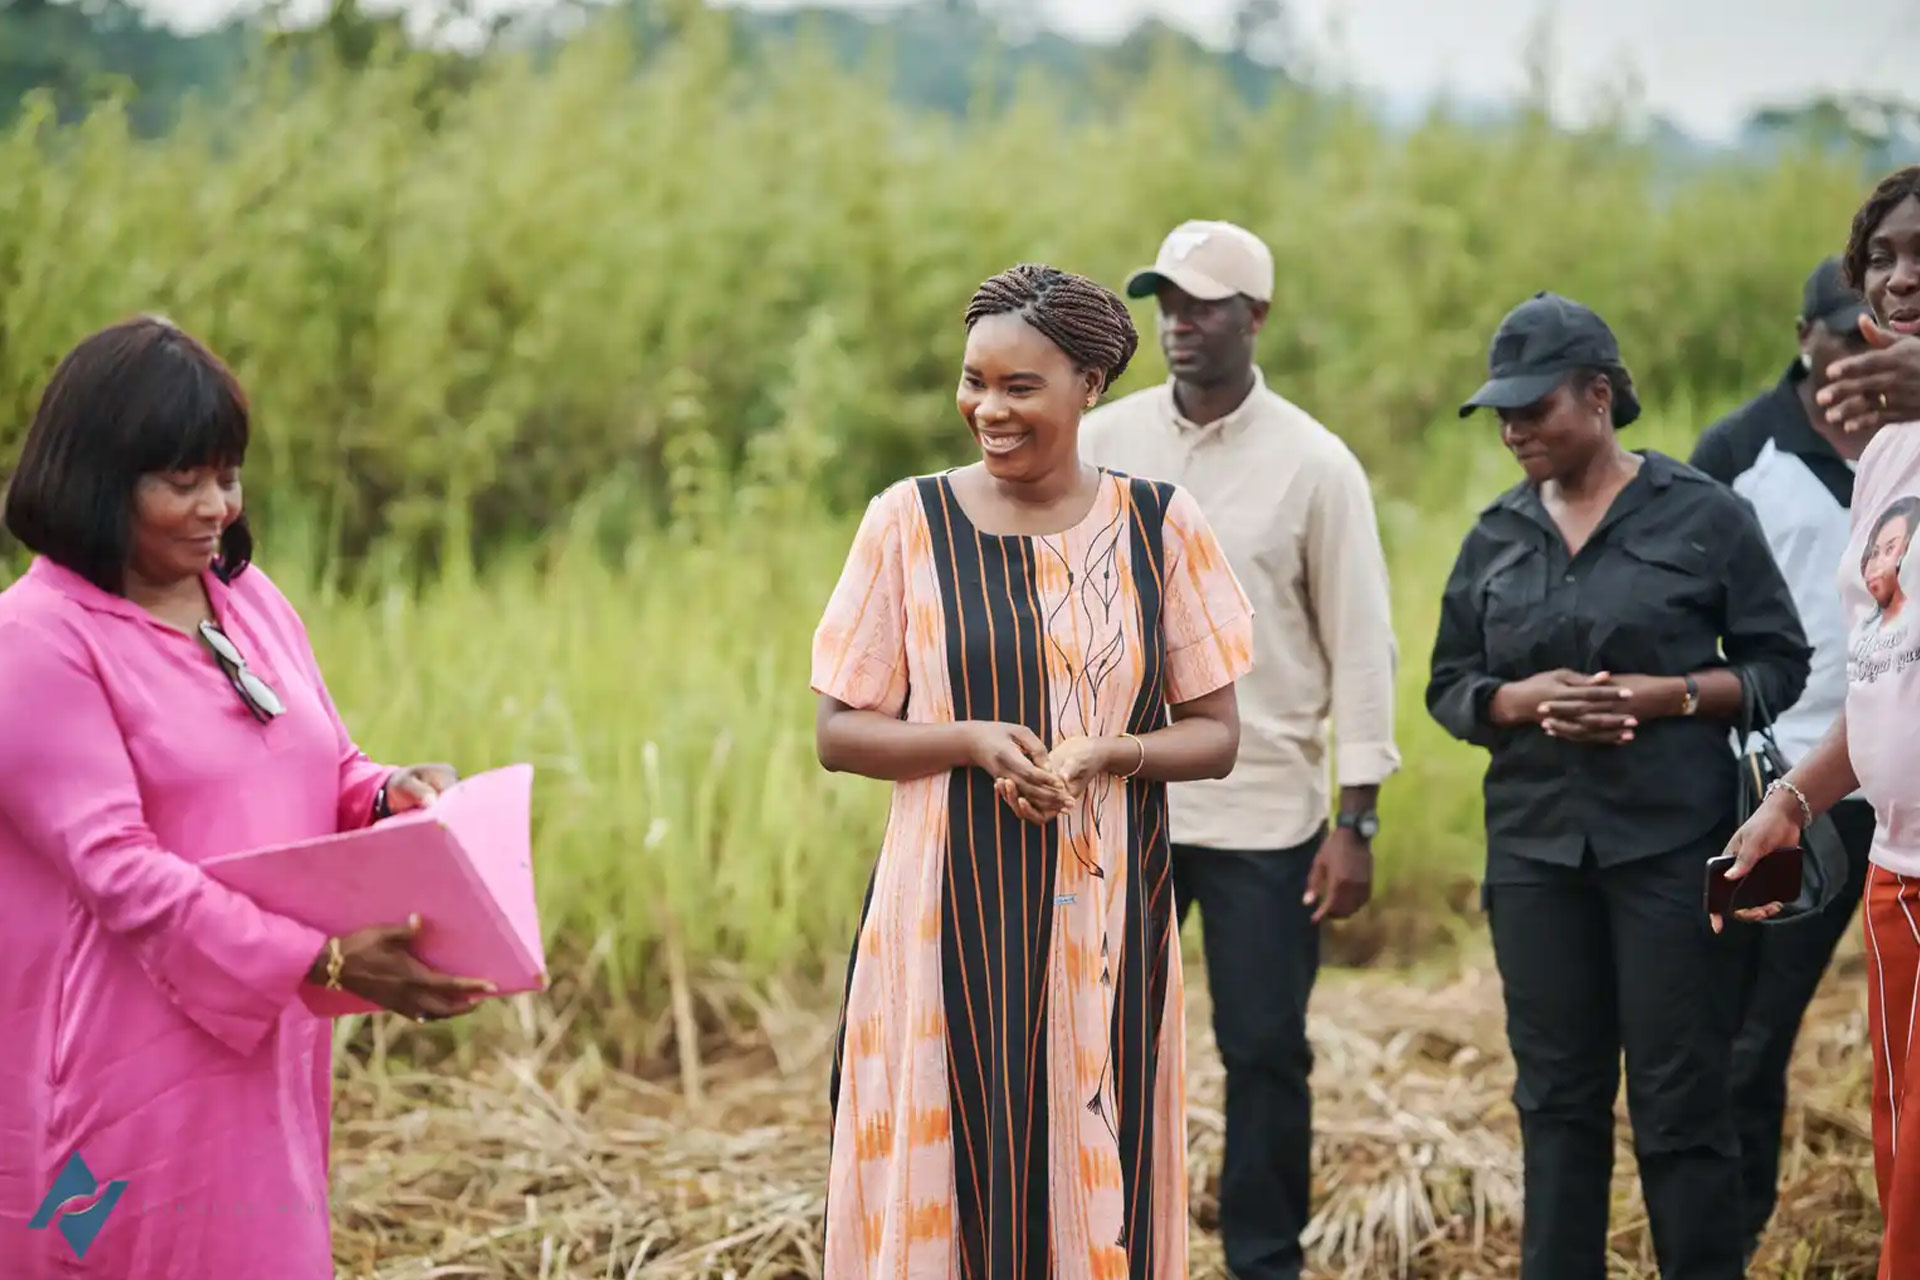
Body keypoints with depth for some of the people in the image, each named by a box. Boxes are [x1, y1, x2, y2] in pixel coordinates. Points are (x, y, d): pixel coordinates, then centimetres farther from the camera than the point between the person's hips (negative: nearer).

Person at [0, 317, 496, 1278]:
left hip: (264, 1043, 7)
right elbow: (118, 867, -21)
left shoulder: (246, 595, 9)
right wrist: (329, 962, -28)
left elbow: (323, 775, 17)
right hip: (134, 1071, -7)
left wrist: (389, 798, -8)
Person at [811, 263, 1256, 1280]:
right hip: (952, 913, -1)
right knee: (944, 1178, -1)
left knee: (1100, 1182, 3)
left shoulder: (1159, 525, 3)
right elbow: (839, 733, 2)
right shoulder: (910, 520, 0)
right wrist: (975, 742, -15)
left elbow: (1215, 734, 5)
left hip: (1108, 916, 1)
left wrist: (1104, 755, -14)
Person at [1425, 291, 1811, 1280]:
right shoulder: (1497, 535, 9)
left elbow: (1781, 664, 1)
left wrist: (1668, 695, -15)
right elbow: (1447, 686, 12)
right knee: (1556, 1097, 9)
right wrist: (1521, 699, -9)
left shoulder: (1702, 516, -2)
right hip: (1536, 847, 4)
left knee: (1681, 1102, -1)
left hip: (1670, 844, -4)